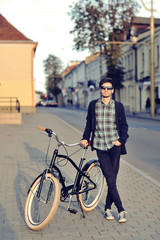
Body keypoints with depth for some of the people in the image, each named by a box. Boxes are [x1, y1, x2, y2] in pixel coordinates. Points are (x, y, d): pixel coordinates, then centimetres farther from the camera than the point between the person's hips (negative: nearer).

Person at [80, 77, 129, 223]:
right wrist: (85, 138, 6)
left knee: (112, 179, 3)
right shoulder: (93, 105, 7)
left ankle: (108, 208, 20)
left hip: (114, 146, 0)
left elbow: (124, 125, 10)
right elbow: (89, 123, 16)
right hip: (100, 146, 0)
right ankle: (121, 210, 2)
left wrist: (122, 140, -4)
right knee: (110, 180, -6)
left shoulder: (118, 106, 4)